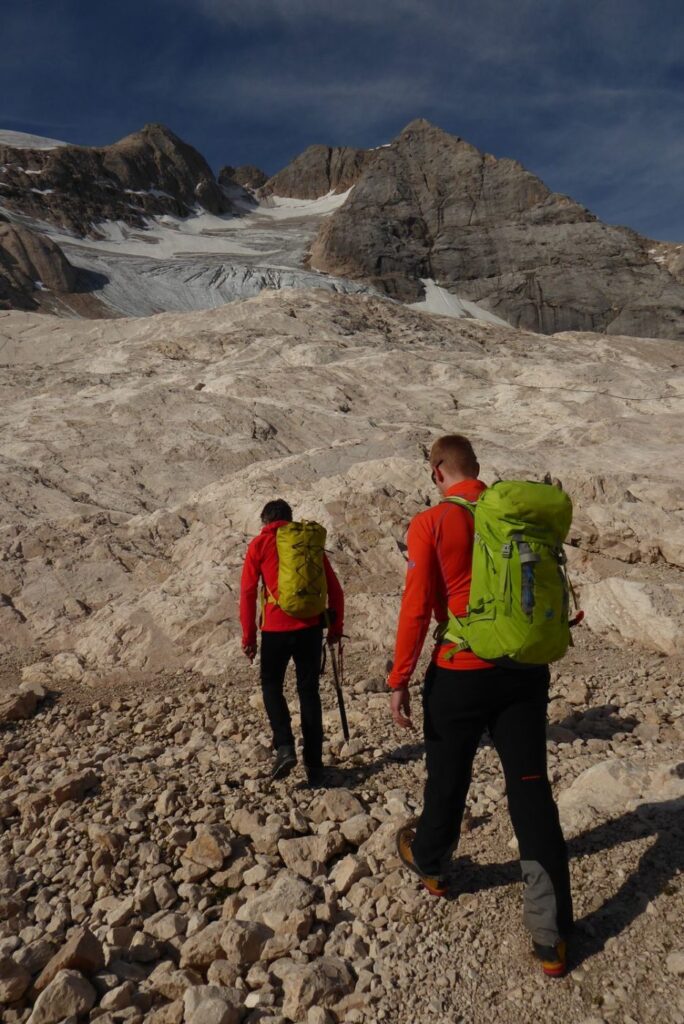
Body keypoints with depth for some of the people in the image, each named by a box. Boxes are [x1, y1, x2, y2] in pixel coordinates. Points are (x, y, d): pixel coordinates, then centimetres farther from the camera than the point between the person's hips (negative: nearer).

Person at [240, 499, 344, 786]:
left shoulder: (259, 544, 4)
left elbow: (248, 592, -1)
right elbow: (334, 588, 9)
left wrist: (248, 635, 4)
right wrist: (336, 626, 16)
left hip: (276, 628, -2)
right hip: (310, 626, 3)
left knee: (271, 685, 16)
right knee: (309, 691, 10)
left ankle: (285, 747, -2)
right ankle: (314, 765, 13)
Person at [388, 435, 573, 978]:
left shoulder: (431, 523, -11)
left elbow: (417, 608, -13)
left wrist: (400, 680, -6)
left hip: (461, 674, -3)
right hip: (526, 671, 4)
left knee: (447, 780, 18)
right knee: (532, 791, 9)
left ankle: (430, 863, 44)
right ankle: (551, 936, 18)